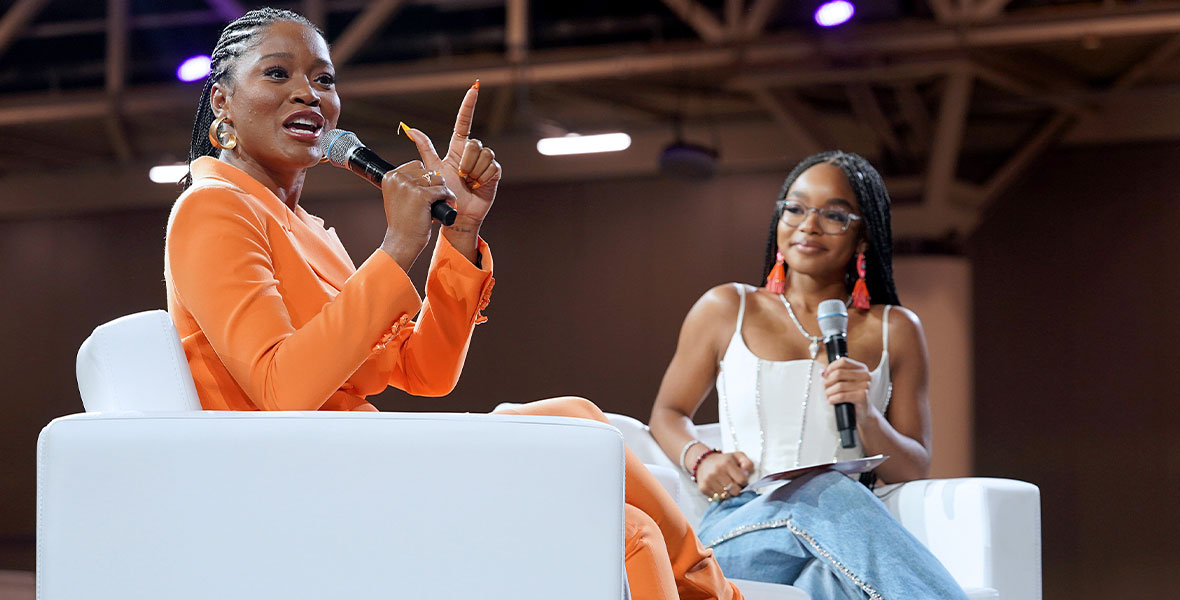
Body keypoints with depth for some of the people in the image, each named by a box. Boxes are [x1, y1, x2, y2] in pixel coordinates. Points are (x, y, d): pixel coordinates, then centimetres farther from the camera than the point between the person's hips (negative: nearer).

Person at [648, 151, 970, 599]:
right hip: (740, 531, 0)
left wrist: (867, 418, -9)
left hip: (847, 533, 1)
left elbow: (914, 471, 14)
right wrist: (701, 459, -2)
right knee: (827, 491, -38)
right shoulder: (726, 309, 17)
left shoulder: (895, 331, 18)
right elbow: (668, 414, 22)